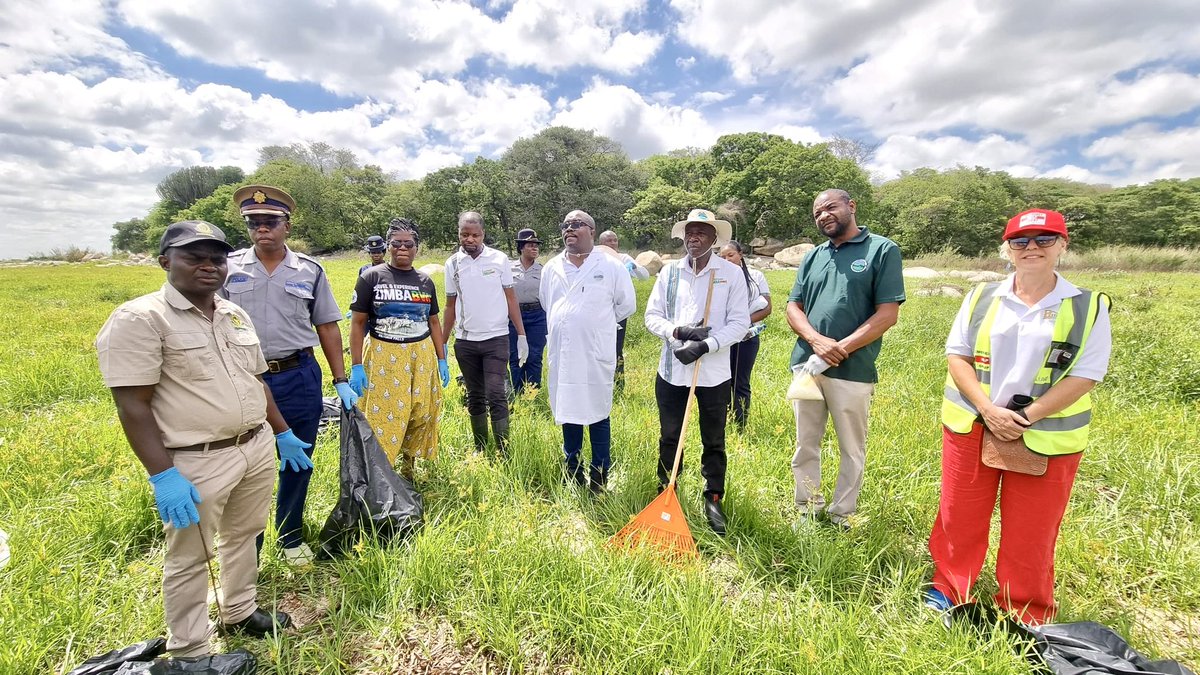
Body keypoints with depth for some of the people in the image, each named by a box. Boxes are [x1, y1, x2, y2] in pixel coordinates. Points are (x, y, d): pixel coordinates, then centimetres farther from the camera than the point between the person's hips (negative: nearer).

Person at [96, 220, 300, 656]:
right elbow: (132, 406, -16)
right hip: (196, 462, -6)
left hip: (257, 448, 6)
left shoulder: (235, 315, 8)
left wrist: (283, 432, 18)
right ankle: (190, 653, 32)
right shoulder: (140, 319, -12)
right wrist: (162, 476, -20)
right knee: (190, 558, 12)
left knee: (243, 536, 22)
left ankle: (240, 613, 43)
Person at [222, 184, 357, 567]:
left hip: (298, 378, 0)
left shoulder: (310, 271, 1)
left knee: (298, 463, 12)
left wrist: (341, 382, 1)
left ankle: (291, 538, 33)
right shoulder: (229, 268, 3)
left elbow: (327, 328, 4)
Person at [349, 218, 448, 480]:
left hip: (422, 357, 4)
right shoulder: (371, 277, -2)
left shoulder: (426, 282, 9)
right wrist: (356, 366, -8)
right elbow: (357, 323, -2)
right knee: (383, 418, -1)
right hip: (383, 358, -3)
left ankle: (408, 467, 26)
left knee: (420, 416, 7)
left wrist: (442, 360, 10)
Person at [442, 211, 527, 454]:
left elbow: (511, 298, 0)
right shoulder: (452, 264, 4)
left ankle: (504, 452, 3)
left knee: (496, 395, -7)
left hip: (496, 339, -3)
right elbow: (450, 306, 10)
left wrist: (522, 335, -5)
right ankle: (480, 450, 25)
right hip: (465, 342, 3)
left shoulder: (499, 259, -3)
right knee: (475, 397, 12)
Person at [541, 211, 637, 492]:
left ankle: (599, 480, 19)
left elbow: (627, 304, 6)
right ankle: (572, 475, 30)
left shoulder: (611, 266, -3)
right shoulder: (552, 268, 9)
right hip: (562, 355, 4)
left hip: (596, 355, -4)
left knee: (598, 416, 4)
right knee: (567, 414, 14)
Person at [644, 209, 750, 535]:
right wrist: (678, 330, -15)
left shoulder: (732, 273, -4)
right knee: (669, 437, 14)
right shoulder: (669, 271, 3)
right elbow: (652, 316, 3)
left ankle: (713, 500, 30)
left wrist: (705, 345, -19)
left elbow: (739, 322, -8)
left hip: (714, 372, -2)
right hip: (672, 369, 2)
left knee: (714, 441, 13)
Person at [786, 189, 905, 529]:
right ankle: (808, 510, 30)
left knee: (852, 450, 10)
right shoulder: (813, 257, 12)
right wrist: (816, 340, -12)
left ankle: (841, 517, 28)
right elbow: (793, 307, 6)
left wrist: (842, 349, -16)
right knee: (805, 446, 13)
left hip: (853, 370, -4)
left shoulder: (882, 250, -2)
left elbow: (888, 313, -9)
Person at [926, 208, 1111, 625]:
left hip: (1046, 438, -1)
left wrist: (1028, 417, -17)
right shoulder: (981, 298, 2)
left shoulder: (1088, 307, -2)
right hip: (970, 428, 1)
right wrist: (989, 410, -13)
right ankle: (949, 590, 32)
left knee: (1031, 534, 10)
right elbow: (957, 355, -1)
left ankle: (1026, 616, 31)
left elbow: (1084, 376, -7)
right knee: (960, 517, 12)